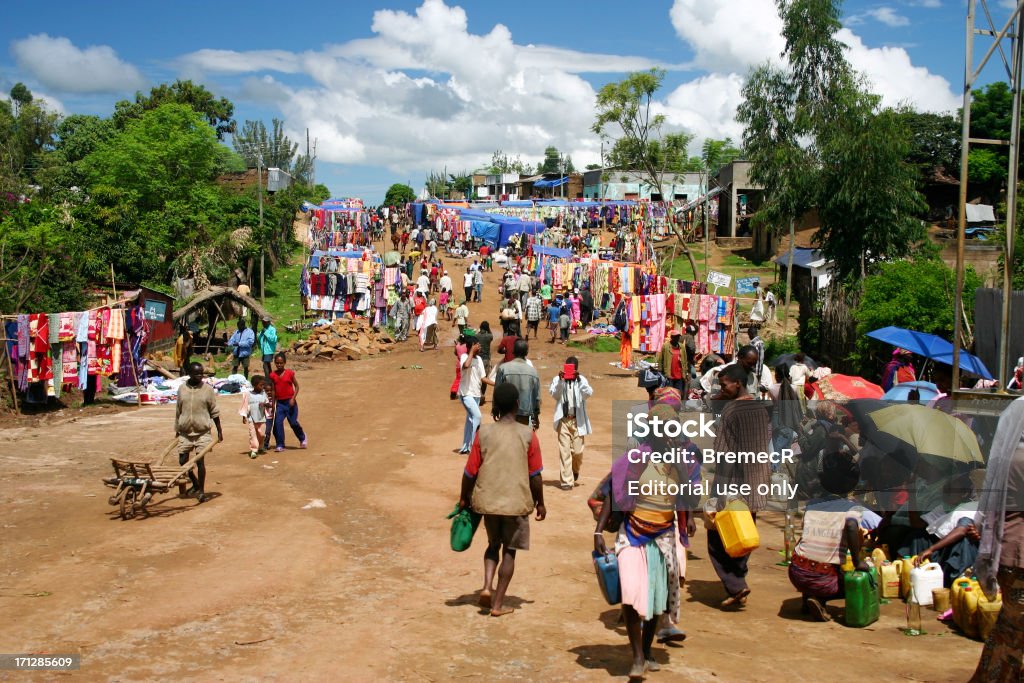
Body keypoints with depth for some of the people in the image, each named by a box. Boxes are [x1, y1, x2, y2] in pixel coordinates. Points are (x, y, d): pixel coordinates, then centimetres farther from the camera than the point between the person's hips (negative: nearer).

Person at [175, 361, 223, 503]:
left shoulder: (208, 389, -5)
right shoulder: (182, 389, 2)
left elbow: (214, 412, 0)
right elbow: (178, 412, 10)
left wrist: (219, 431, 0)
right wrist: (177, 431, 12)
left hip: (202, 432, -3)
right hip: (185, 432, 3)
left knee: (200, 460, -5)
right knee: (183, 461, 6)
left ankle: (201, 490, 8)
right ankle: (195, 484, 28)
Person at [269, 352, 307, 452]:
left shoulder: (290, 373, -6)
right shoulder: (273, 375, 2)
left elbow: (296, 386, -1)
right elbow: (273, 390, 7)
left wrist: (293, 398, -12)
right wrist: (273, 404, 6)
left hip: (290, 402, -3)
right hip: (280, 402, 3)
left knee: (293, 422, -4)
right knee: (278, 422, -8)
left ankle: (302, 438, 24)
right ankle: (279, 445, 0)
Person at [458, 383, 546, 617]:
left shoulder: (484, 432, -6)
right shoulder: (528, 435, -8)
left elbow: (470, 471, -3)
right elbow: (535, 475, -4)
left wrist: (464, 498, 12)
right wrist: (540, 503, 9)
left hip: (487, 501, 2)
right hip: (517, 503, -2)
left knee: (493, 544, 24)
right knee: (509, 551, 12)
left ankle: (487, 586, 5)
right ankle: (498, 604, 13)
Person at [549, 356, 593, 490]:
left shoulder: (581, 380, 1)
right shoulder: (558, 379, 0)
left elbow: (588, 393, -17)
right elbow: (553, 394, -15)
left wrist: (579, 379, -29)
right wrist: (560, 380, -27)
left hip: (577, 421, 1)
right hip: (563, 420, 0)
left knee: (577, 451, 3)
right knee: (564, 451, -2)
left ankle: (575, 471, 34)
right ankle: (567, 481, 3)